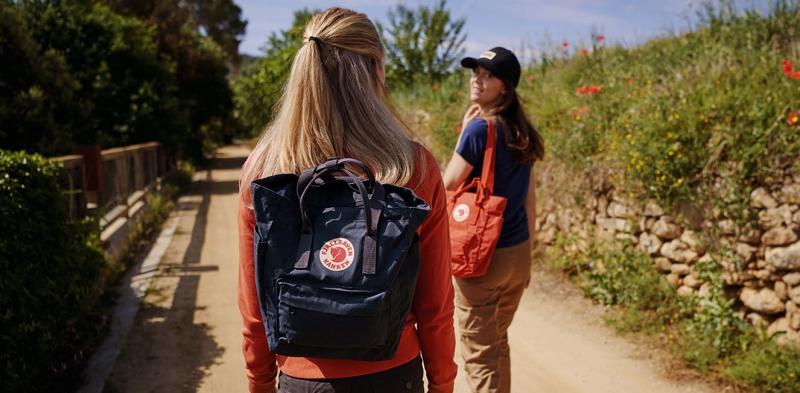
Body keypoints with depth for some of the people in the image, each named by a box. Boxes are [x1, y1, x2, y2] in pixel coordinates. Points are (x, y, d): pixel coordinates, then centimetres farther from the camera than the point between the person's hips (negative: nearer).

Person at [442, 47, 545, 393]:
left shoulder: (479, 129, -15)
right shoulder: (521, 131, 7)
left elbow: (448, 186, -8)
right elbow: (529, 199, 11)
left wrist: (463, 134, -3)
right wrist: (526, 253, 18)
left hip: (482, 256, -8)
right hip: (517, 252, 8)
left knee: (478, 355, 4)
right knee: (497, 345, 23)